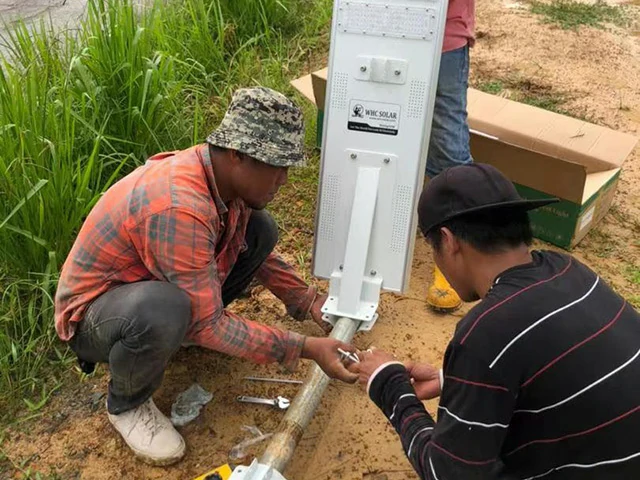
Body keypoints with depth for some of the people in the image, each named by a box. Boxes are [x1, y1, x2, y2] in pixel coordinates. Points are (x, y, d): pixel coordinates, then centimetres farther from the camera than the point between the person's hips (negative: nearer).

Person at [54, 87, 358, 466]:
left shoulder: (224, 175, -12)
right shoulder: (179, 208, -38)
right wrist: (303, 348, -27)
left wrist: (309, 302, -2)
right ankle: (127, 403, -7)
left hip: (146, 283, 7)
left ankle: (188, 325, 11)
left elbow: (255, 252, 8)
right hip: (94, 310, -7)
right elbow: (208, 325, -31)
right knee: (163, 310, -42)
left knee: (260, 229, -5)